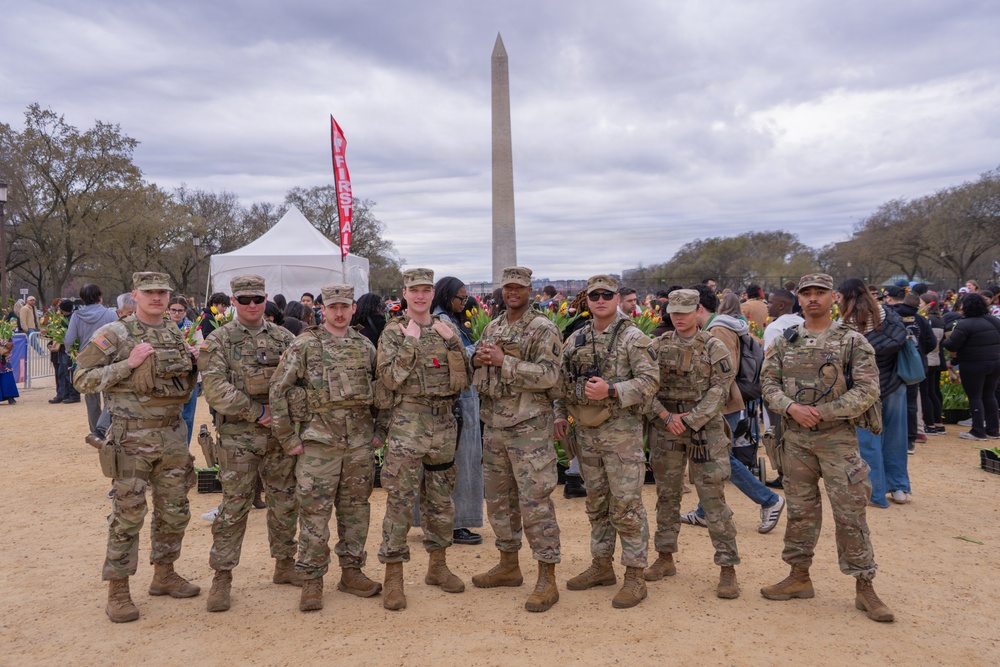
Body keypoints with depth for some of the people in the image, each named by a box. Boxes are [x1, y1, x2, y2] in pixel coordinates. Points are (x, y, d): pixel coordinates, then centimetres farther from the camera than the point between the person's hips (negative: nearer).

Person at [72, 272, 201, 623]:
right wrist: (128, 364, -18)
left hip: (172, 436, 6)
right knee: (128, 516, 0)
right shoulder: (114, 334, -7)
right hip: (132, 438, -6)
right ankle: (118, 590, 13)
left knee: (174, 512, 13)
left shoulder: (177, 336, 10)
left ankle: (164, 574, 30)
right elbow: (82, 379, -9)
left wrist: (193, 364, 0)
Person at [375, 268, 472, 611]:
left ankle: (437, 565, 29)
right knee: (399, 498, -4)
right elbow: (390, 378, -13)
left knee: (441, 497, 14)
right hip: (407, 419, -4)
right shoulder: (393, 332, -1)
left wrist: (453, 343, -7)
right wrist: (410, 342, -16)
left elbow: (464, 380, 4)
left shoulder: (448, 330, 9)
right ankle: (393, 577, 6)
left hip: (444, 421, 4)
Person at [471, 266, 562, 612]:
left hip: (529, 426, -7)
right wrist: (478, 360, -5)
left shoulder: (543, 329, -7)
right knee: (499, 497, 15)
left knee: (535, 501, -6)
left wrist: (504, 362, -21)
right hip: (494, 425, 7)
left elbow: (548, 376, -19)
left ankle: (547, 579, 4)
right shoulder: (492, 327, 14)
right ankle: (509, 565, 31)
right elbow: (476, 375, 19)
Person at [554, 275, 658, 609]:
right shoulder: (575, 340, 10)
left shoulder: (633, 338, -7)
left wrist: (610, 391, -25)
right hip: (586, 431, 6)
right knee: (596, 503, 15)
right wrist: (560, 414, 10)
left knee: (626, 505, -3)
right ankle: (601, 566, 28)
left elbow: (649, 381, -15)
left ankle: (635, 576, 8)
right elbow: (563, 380, 19)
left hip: (621, 430, -6)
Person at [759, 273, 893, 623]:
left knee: (850, 512, 0)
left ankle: (864, 587, 13)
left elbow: (867, 390, -9)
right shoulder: (784, 342, 7)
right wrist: (792, 408, -15)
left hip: (837, 437, -3)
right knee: (800, 509, 12)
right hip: (795, 438, 3)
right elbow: (768, 381, 3)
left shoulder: (853, 341, -4)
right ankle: (799, 576, 25)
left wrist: (822, 412, -15)